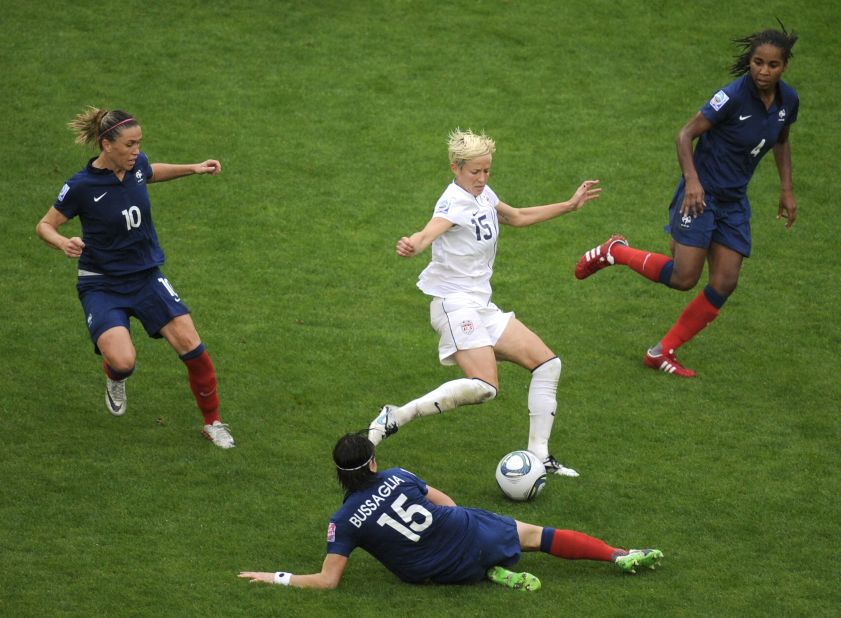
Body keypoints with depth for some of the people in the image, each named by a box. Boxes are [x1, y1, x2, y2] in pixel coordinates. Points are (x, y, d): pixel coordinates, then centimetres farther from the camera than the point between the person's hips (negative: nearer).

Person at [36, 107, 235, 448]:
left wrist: (193, 168, 10)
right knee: (123, 361, -25)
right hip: (101, 285, -4)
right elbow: (45, 225, -7)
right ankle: (114, 380, 16)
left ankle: (213, 422, 10)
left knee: (189, 343, -9)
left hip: (146, 276, 4)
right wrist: (64, 243, -29)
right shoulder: (82, 186, -20)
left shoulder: (137, 164, -6)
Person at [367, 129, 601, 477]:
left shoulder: (483, 195, 9)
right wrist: (412, 246, -64)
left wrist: (570, 206, 31)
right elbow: (429, 232, -40)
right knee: (483, 386, -28)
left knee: (547, 363, 5)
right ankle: (396, 417, -20)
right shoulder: (455, 202, -18)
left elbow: (517, 218, 29)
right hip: (455, 303, -9)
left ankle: (538, 454, 10)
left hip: (481, 305, 9)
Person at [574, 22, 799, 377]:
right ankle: (614, 252, 13)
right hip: (702, 193, -6)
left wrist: (787, 190, 15)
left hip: (734, 201, 7)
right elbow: (686, 134, -16)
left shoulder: (787, 101, -1)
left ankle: (663, 352, 10)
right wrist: (692, 180, -28)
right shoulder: (734, 96, -21)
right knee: (683, 278, -12)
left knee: (724, 285, -1)